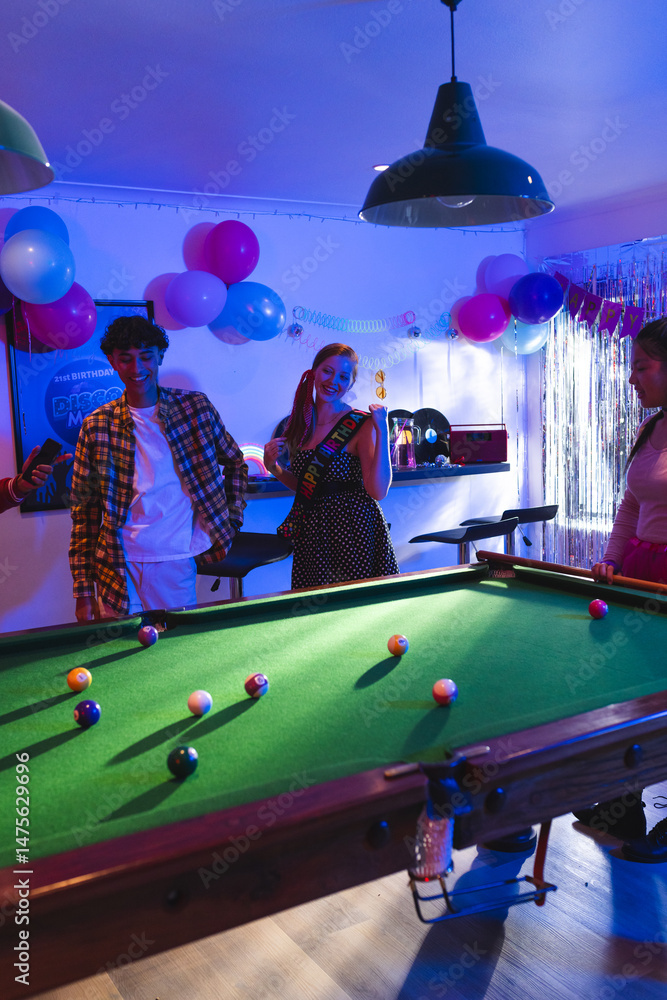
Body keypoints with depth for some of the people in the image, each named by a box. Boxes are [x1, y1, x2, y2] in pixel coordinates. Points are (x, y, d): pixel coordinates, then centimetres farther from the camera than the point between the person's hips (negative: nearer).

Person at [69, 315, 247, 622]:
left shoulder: (195, 407, 1)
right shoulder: (97, 426, 0)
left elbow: (235, 463, 17)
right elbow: (84, 513, 3)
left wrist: (231, 521, 8)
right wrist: (83, 590, 0)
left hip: (177, 565, 0)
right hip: (117, 570, 0)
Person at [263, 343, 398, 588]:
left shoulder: (361, 425, -9)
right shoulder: (300, 422, 7)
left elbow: (378, 491, -19)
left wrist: (382, 431, -20)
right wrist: (274, 467, -1)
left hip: (353, 529, -5)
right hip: (311, 534, 5)